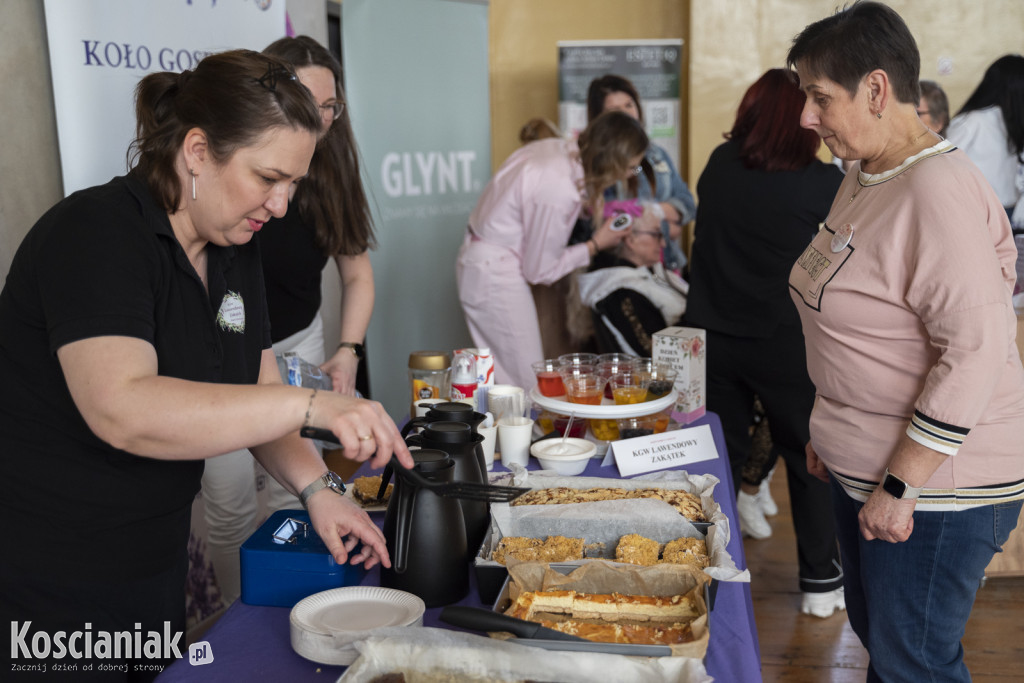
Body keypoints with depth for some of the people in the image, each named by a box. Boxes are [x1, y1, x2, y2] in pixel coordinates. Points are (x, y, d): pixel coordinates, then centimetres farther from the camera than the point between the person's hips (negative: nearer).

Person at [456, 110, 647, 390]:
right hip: (495, 277, -10)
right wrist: (596, 245, -5)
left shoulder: (558, 148, -2)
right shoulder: (560, 191, -27)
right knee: (528, 386, -3)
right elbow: (539, 271, -16)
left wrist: (589, 196, 10)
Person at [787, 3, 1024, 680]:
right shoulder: (865, 175, 9)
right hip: (862, 468, 9)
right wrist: (829, 427, 16)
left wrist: (901, 486, -22)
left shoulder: (939, 192, -22)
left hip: (936, 481, -9)